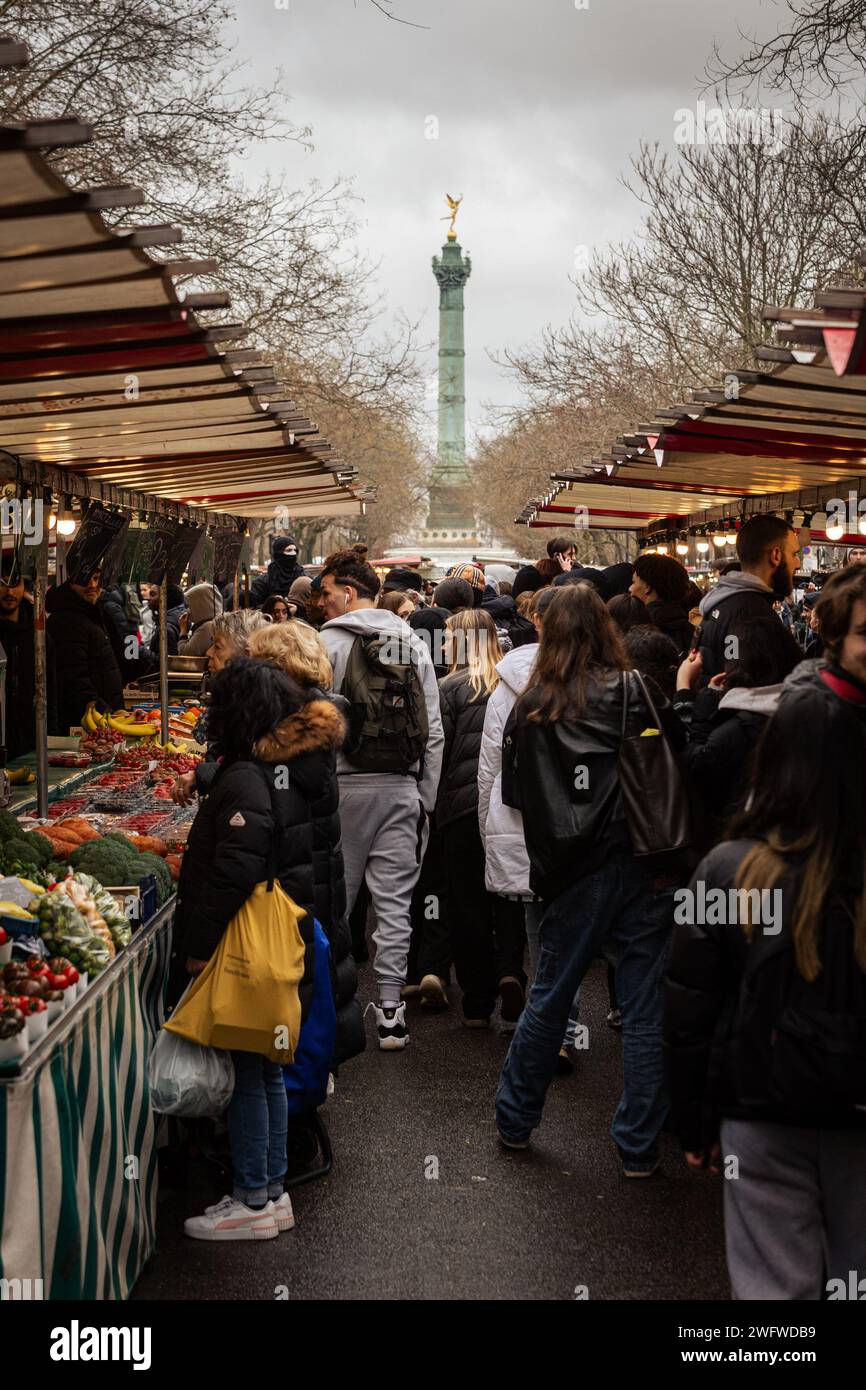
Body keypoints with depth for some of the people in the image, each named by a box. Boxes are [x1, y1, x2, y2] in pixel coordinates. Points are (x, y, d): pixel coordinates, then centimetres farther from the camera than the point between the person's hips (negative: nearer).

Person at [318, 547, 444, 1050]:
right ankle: (391, 1011, 7)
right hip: (402, 788, 3)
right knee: (395, 901, 5)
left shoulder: (329, 643, -4)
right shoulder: (415, 644, 9)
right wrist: (426, 797, 12)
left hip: (344, 786, -3)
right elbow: (434, 731, 8)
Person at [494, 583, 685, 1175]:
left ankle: (516, 1119, 31)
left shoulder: (530, 708, -1)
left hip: (575, 877, 2)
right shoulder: (636, 692, -8)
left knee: (548, 998, 17)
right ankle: (639, 1147, 14)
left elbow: (514, 793, 6)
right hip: (645, 872, -2)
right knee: (646, 1011, 7)